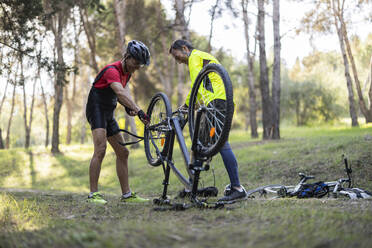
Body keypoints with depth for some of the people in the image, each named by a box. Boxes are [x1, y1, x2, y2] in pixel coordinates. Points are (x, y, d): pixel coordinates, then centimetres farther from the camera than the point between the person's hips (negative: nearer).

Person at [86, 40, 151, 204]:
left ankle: (127, 195, 13)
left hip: (108, 114, 10)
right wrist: (139, 111, -49)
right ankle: (93, 194, -21)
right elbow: (121, 93, -37)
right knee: (100, 149, -24)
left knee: (123, 152, 8)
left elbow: (124, 92, 8)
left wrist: (128, 107, -15)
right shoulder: (112, 70, -21)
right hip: (96, 109, -10)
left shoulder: (127, 72, 10)